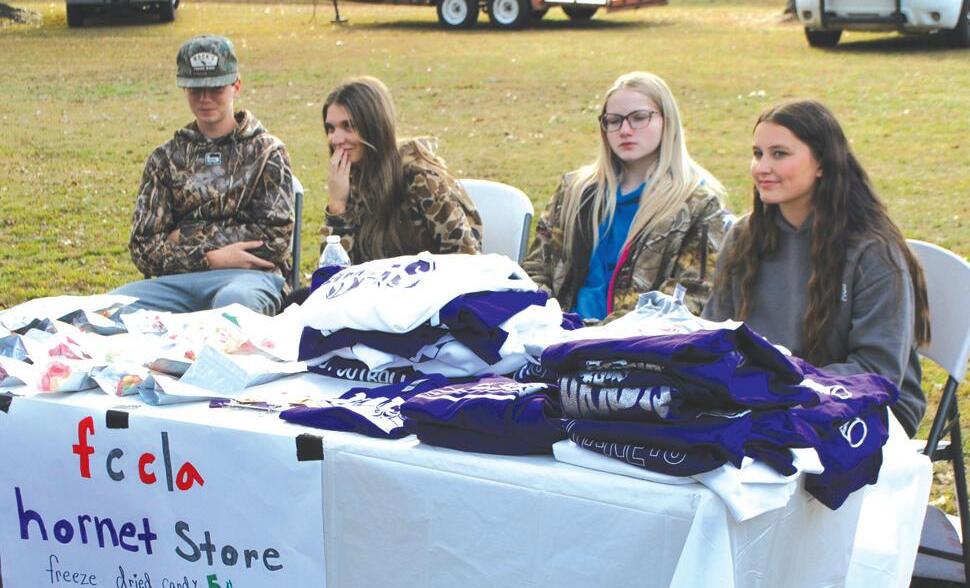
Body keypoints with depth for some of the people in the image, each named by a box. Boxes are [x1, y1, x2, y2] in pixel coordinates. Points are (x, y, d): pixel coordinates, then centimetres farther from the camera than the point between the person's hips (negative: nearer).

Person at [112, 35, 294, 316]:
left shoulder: (266, 151, 12)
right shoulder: (165, 158, 19)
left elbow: (275, 238, 0)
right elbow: (144, 248, 10)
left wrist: (189, 236, -1)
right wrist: (210, 258, -7)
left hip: (249, 275, -3)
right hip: (178, 279, 3)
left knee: (233, 300, -42)